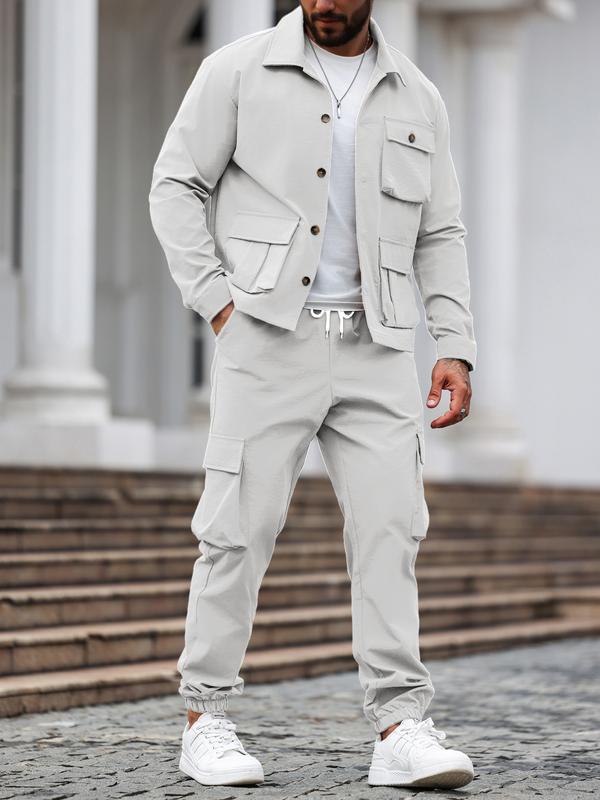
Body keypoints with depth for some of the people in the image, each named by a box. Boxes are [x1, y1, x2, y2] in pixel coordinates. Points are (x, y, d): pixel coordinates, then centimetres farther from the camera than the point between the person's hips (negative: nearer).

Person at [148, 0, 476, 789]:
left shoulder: (416, 98, 10)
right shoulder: (240, 71, 1)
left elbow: (440, 235, 12)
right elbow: (176, 186, 2)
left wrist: (457, 349, 2)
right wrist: (217, 301, -8)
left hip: (374, 348, 3)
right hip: (267, 339, -3)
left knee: (391, 525, -7)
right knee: (242, 526, -2)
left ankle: (401, 730, -7)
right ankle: (206, 720, 9)